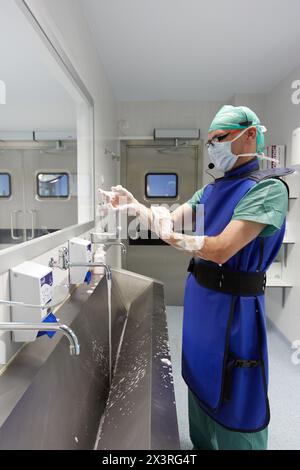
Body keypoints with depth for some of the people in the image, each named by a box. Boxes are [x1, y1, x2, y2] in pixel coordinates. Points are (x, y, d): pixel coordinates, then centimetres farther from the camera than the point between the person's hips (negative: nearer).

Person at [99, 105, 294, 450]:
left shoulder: (268, 187, -17)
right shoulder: (211, 190, 8)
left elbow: (221, 249, -27)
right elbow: (171, 220, 8)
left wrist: (171, 237, -16)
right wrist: (132, 204, -1)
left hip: (232, 304, -8)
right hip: (198, 295, 8)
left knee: (232, 394, 10)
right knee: (200, 378, 25)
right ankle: (201, 443, 49)